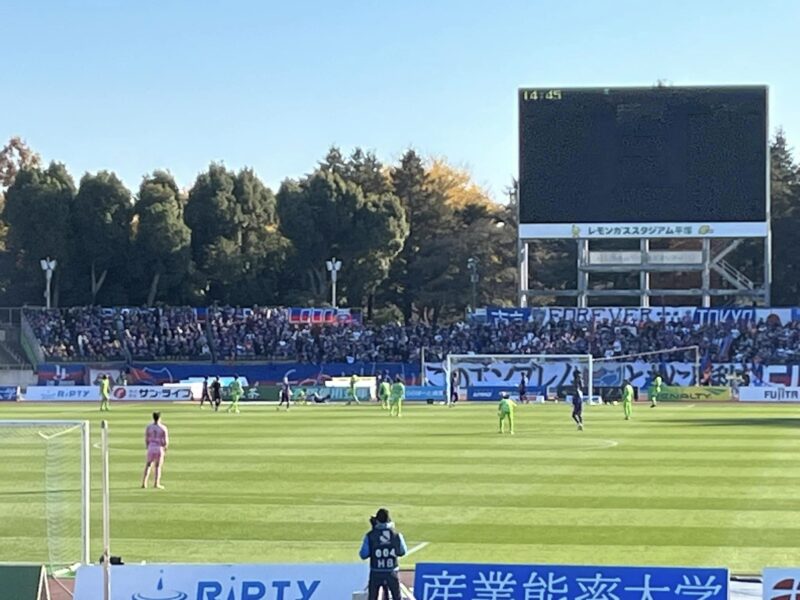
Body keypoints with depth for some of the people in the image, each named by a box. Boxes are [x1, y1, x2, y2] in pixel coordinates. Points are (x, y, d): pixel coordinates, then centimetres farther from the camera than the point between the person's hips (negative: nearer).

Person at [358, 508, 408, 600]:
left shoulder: (370, 535, -9)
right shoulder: (396, 535, -4)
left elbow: (363, 555, -6)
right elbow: (403, 552, 9)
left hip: (376, 573, -1)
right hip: (392, 573, 1)